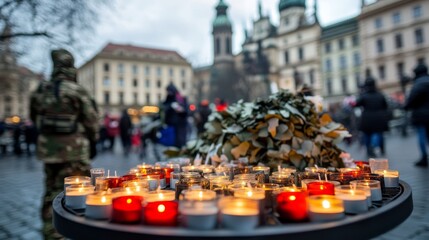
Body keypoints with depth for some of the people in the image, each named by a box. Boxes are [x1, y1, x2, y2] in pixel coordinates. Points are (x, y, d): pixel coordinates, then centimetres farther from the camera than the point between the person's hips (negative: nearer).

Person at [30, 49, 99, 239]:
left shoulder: (41, 91, 5)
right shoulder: (77, 91, -11)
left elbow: (34, 117, 15)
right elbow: (91, 120, -7)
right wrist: (93, 142, 4)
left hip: (48, 148, 6)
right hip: (74, 149, -6)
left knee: (51, 190, 17)